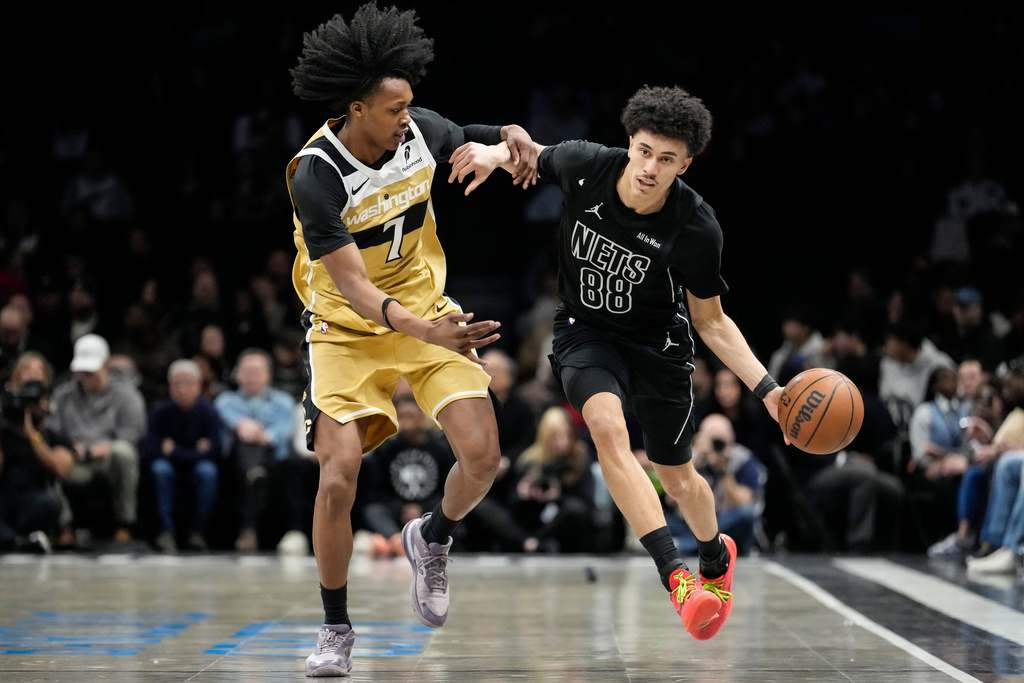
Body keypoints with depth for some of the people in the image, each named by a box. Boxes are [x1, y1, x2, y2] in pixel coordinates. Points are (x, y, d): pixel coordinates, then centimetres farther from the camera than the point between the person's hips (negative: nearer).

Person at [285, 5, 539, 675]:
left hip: (429, 311, 4)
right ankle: (337, 629, 3)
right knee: (339, 476, -17)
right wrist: (426, 332, -44)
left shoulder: (419, 130, -10)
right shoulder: (317, 175, -24)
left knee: (482, 456, -11)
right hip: (347, 331, -4)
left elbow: (473, 141, 15)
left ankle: (432, 538, 23)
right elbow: (353, 287, -28)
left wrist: (514, 137, -10)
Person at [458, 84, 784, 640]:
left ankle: (716, 556, 48)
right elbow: (533, 155, 4)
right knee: (607, 426, -31)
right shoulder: (584, 166, -21)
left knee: (678, 480, 12)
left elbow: (710, 321, -11)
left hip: (657, 344, 0)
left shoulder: (696, 229, -24)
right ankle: (676, 578, -33)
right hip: (585, 332, 0)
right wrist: (496, 153, -18)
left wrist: (767, 389, -21)